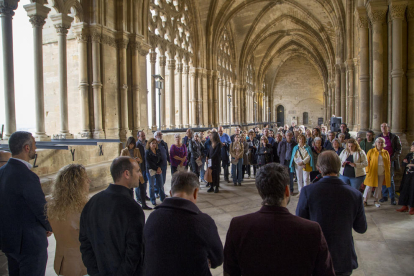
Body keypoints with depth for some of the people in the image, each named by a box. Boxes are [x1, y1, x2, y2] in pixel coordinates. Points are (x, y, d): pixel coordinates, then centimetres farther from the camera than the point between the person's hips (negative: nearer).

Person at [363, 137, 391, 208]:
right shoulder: (371, 151, -1)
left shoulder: (386, 152, 8)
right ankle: (365, 200, 11)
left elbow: (389, 163, 12)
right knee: (369, 186, -2)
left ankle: (376, 200, 25)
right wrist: (367, 170, -9)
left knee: (379, 187, 10)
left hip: (382, 173, 3)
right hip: (372, 172, -3)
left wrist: (388, 172, 6)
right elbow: (367, 161, -2)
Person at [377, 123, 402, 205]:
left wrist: (392, 158, -10)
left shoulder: (394, 137, -1)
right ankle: (385, 196, 17)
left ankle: (392, 198, 3)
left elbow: (398, 149, 0)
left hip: (390, 161, -3)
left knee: (390, 179, -5)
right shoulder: (378, 137, 9)